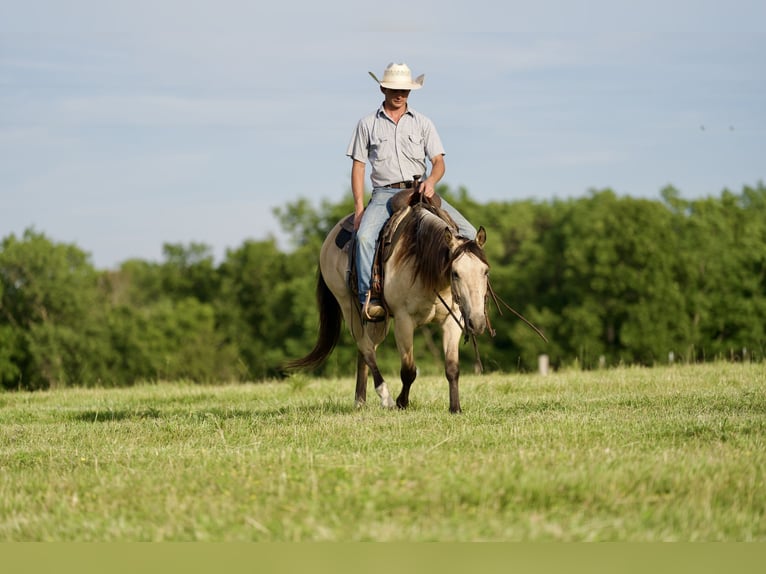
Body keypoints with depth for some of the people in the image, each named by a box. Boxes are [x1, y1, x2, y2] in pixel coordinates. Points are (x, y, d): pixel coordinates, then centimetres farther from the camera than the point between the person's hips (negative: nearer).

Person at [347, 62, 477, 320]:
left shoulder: (423, 123, 11)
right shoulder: (368, 124, 8)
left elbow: (438, 162, 6)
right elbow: (358, 166, 6)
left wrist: (431, 180, -19)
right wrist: (359, 207, -5)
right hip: (384, 194, -2)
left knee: (468, 232, -13)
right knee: (365, 236, -32)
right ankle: (368, 299, -30)